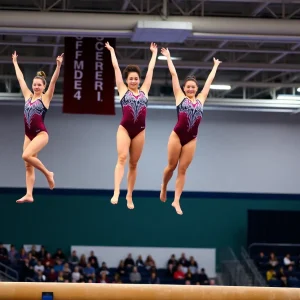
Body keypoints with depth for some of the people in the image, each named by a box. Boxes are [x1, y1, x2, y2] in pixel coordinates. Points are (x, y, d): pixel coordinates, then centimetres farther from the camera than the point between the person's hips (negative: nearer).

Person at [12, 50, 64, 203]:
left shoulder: (46, 97, -2)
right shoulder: (28, 96, 10)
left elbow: (54, 81, -13)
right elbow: (20, 78, 17)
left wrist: (58, 66, -23)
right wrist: (15, 63, 22)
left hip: (41, 133, -6)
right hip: (28, 135, 6)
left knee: (26, 156, -25)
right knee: (28, 166, 2)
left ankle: (48, 173, -5)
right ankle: (29, 195, 1)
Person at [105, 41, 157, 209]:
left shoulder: (144, 91, 13)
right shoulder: (123, 90, 8)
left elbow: (151, 69, 20)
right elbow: (116, 67, 13)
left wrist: (154, 52, 28)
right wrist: (112, 51, 20)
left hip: (140, 131, 3)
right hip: (124, 129, -3)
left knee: (134, 164, 7)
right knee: (122, 158, -20)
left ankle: (129, 195, 12)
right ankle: (116, 191, -29)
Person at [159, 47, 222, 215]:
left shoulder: (200, 99, 11)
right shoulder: (180, 97, 4)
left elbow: (210, 80, 22)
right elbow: (173, 74, 8)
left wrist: (215, 66, 31)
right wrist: (168, 57, 11)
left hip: (191, 139, 2)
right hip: (177, 135, -2)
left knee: (182, 170, 3)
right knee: (172, 166, 5)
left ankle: (176, 201, 4)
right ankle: (164, 188, 33)